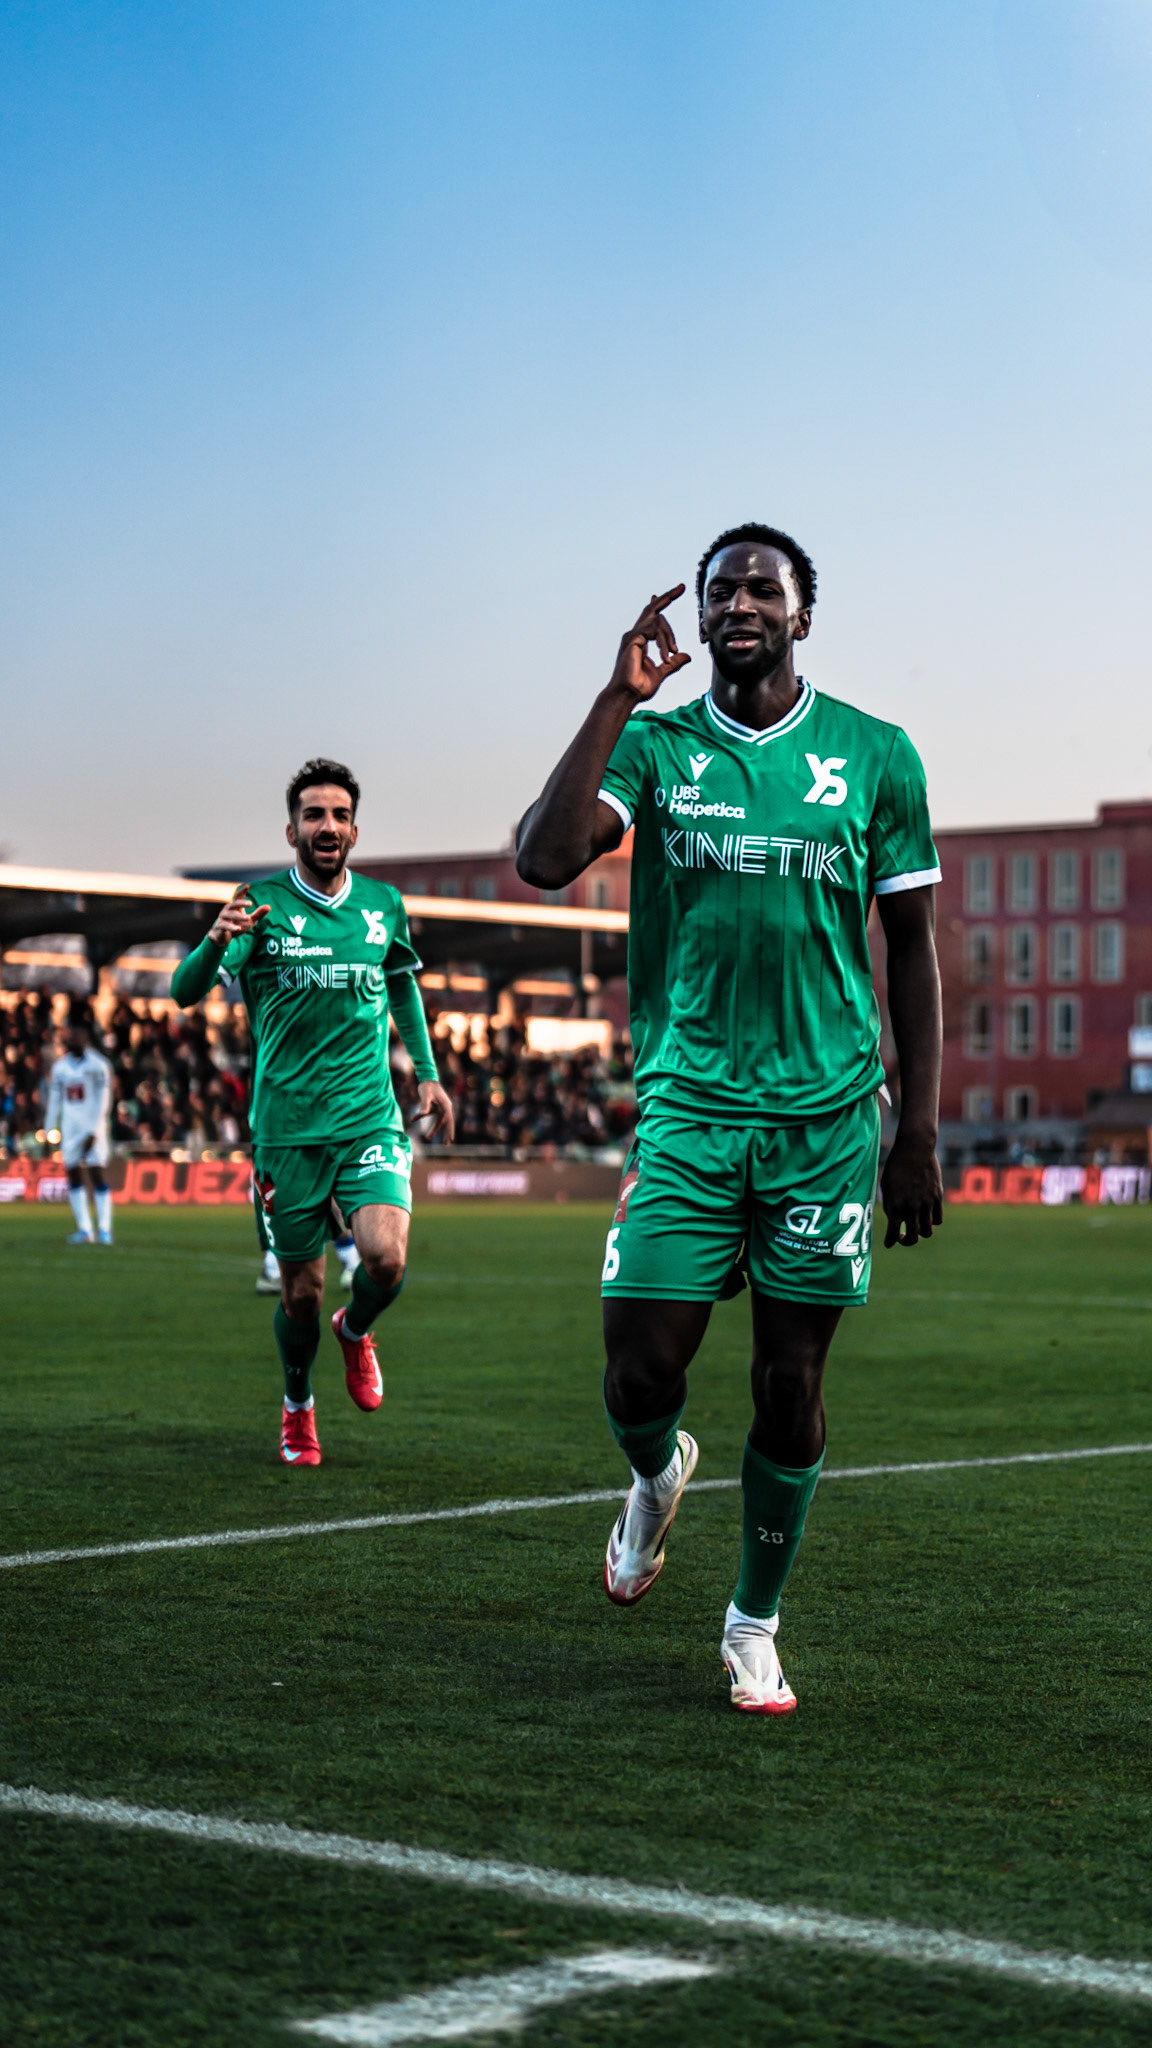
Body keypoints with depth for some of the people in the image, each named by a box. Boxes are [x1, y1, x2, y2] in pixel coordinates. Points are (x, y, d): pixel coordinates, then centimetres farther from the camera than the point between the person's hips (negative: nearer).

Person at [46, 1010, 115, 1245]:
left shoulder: (97, 1065, -6)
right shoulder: (60, 1067, 10)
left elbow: (103, 1101, -9)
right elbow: (54, 1101, 13)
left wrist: (93, 1132, -15)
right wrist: (50, 1132, 8)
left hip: (92, 1128, -5)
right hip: (70, 1128, 5)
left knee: (97, 1174, -9)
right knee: (73, 1174, 4)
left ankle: (104, 1228, -7)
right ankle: (84, 1229, 9)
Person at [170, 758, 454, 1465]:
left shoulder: (384, 903, 6)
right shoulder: (263, 904, -5)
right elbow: (186, 991, -13)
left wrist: (429, 1073, 19)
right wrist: (217, 941, -34)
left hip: (370, 1116, 2)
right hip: (288, 1125, -2)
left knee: (387, 1257, -20)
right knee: (302, 1293, 4)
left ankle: (356, 1330, 16)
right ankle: (297, 1405, 33)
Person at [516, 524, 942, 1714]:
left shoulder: (875, 756, 4)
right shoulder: (654, 745, 4)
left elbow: (912, 950, 7)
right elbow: (543, 861, -13)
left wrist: (918, 1137, 3)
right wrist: (619, 698, -15)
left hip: (827, 1114, 0)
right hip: (687, 1109, 0)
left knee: (790, 1386, 4)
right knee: (641, 1374, -5)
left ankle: (755, 1624, 23)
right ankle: (658, 1477, 32)